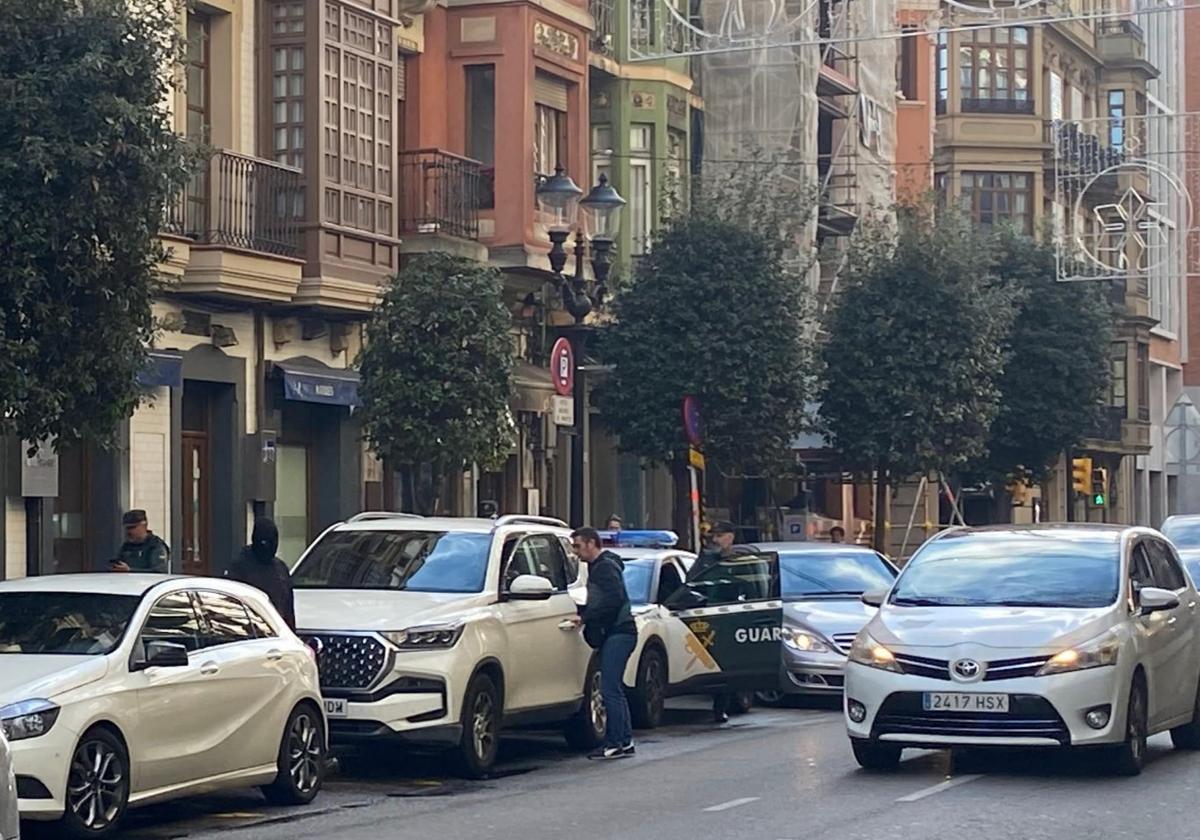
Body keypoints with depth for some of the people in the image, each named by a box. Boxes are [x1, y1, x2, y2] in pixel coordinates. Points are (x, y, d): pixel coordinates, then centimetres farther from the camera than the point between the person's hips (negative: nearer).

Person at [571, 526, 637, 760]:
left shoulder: (606, 567, -11)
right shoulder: (598, 566, 21)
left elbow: (613, 600, -22)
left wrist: (585, 617, -19)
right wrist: (582, 613, 9)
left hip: (618, 633, -11)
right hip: (613, 633, 11)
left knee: (610, 689, -12)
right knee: (614, 689, 12)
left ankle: (616, 743, -12)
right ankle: (625, 741, 16)